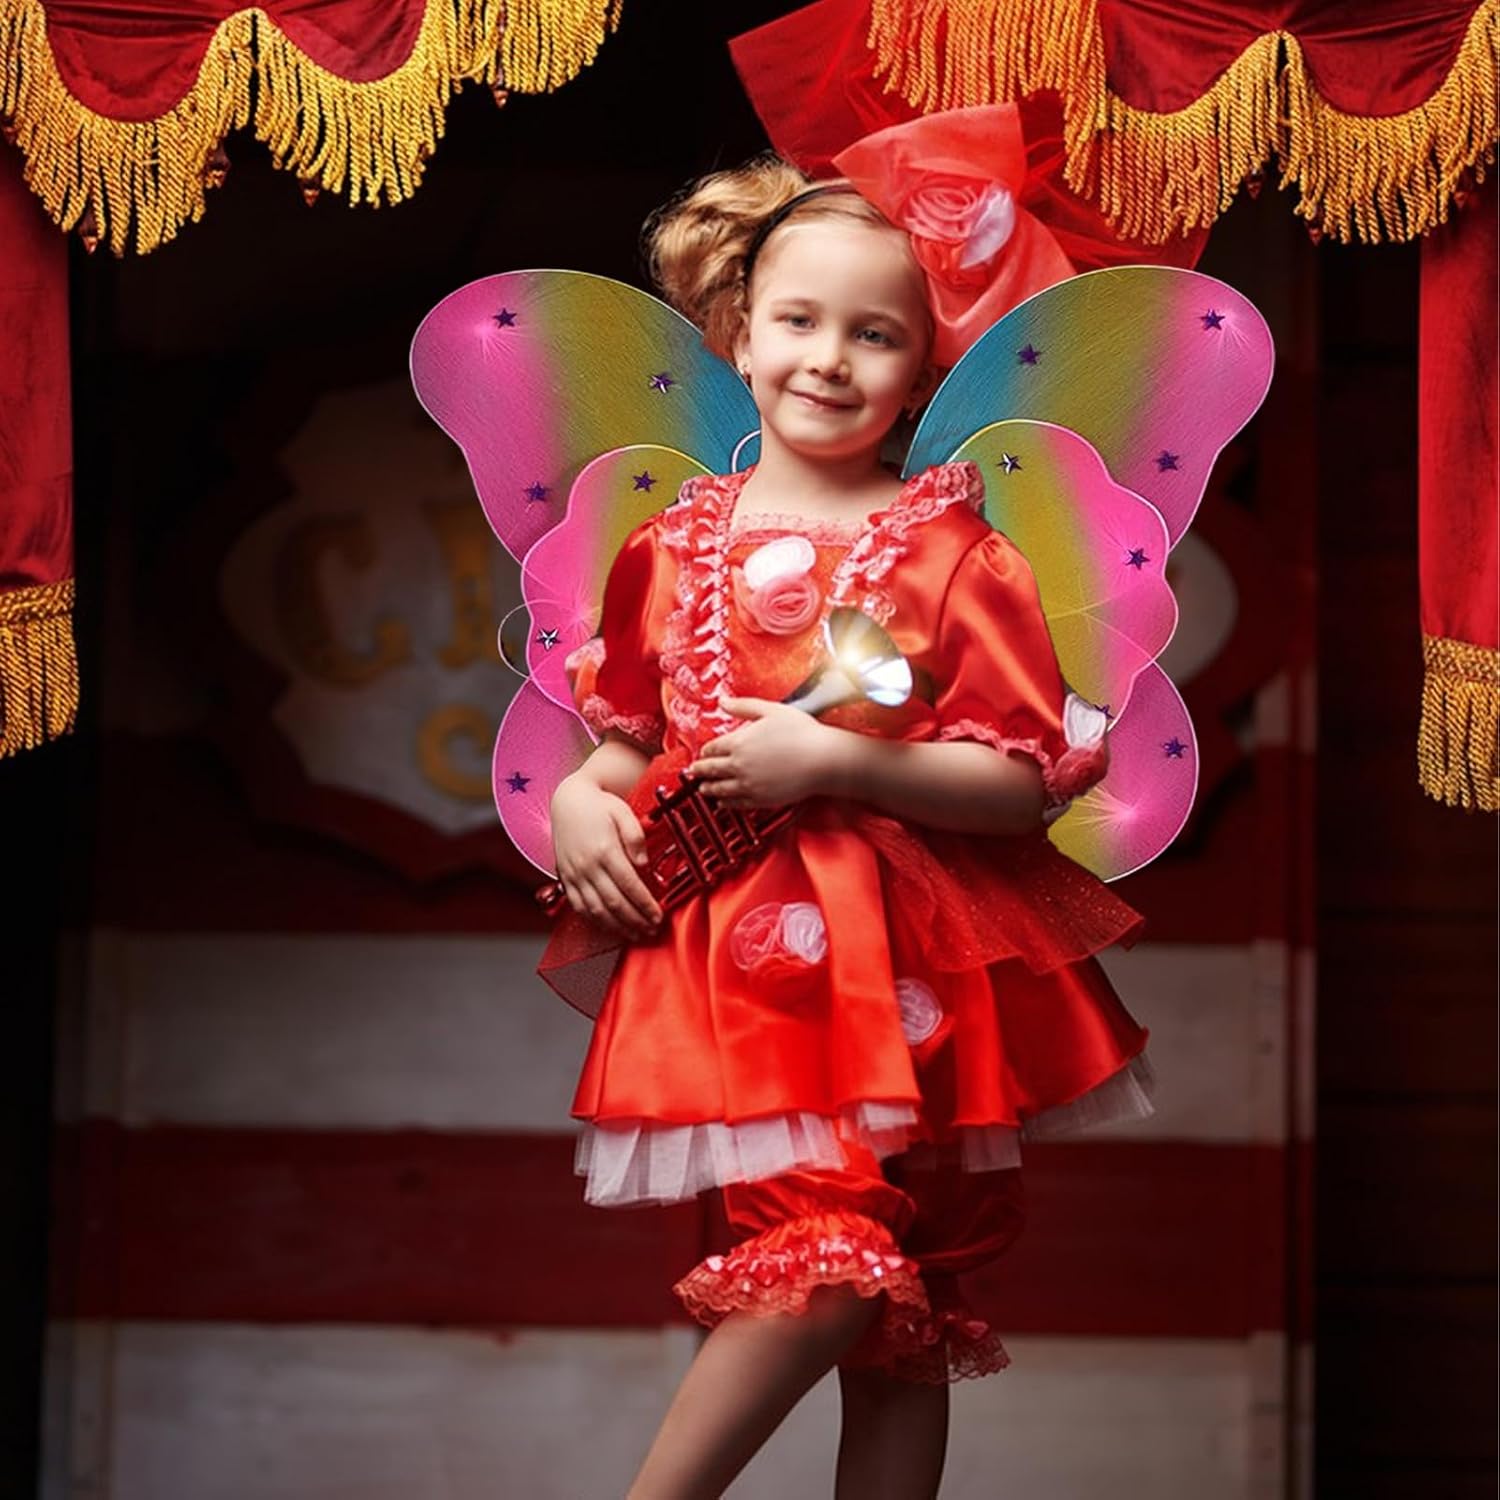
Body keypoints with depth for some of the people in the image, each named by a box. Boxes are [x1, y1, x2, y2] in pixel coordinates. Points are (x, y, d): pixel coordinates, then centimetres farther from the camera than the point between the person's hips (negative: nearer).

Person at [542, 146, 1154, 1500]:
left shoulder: (952, 553, -3)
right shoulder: (677, 548, 8)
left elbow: (1023, 787, -8)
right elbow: (632, 738, 19)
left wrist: (833, 756, -17)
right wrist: (580, 800, -2)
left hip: (907, 968, -1)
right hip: (737, 956, 1)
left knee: (903, 1313, 1)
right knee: (830, 1262, -11)